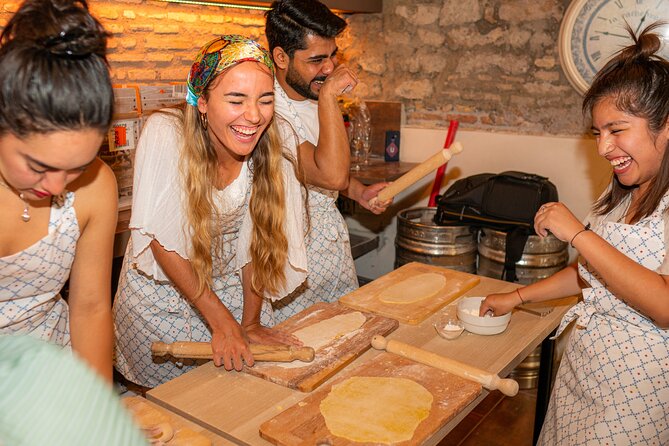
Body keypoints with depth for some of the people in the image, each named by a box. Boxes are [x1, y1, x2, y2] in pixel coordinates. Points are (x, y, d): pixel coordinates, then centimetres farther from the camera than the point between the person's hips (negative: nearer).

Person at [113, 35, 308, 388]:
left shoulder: (269, 156, -16)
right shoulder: (165, 134, -26)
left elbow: (258, 243, -6)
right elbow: (162, 241, -24)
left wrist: (250, 323, -7)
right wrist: (222, 322, -25)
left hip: (230, 288, 3)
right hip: (161, 296, -2)